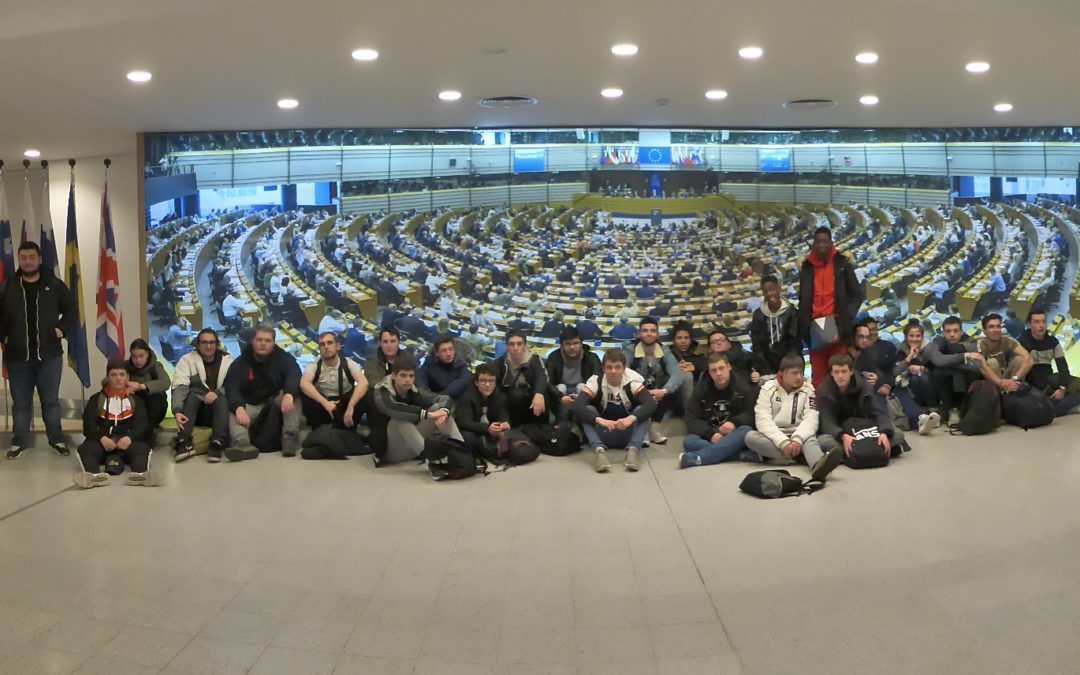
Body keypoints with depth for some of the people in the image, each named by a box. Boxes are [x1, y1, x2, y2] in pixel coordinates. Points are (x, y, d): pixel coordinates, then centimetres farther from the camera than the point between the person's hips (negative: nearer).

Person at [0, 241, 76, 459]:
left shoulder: (54, 285, 0)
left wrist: (62, 329, -4)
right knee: (20, 402, 9)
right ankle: (19, 442, 20)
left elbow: (71, 310, 9)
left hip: (49, 354, -1)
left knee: (51, 400, 8)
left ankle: (57, 440, 19)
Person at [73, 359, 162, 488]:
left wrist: (130, 437, -19)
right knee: (84, 449, -32)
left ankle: (140, 474, -63)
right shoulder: (96, 399, 22)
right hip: (102, 442, 1)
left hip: (127, 441, -1)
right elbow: (88, 424, 6)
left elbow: (142, 424, 4)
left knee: (141, 448, -34)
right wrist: (102, 438, -17)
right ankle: (95, 475, -60)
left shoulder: (135, 400, 21)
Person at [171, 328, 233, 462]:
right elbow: (179, 388, -14)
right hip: (194, 411, 0)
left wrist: (217, 393, -28)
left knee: (222, 400, -31)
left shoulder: (227, 360, 4)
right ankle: (184, 443, -43)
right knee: (191, 395, -30)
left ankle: (217, 444, -45)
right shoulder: (187, 360, 0)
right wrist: (177, 411, -31)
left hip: (219, 411, 0)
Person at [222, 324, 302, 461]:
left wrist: (288, 394, -48)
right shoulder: (240, 363, -1)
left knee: (293, 394, -28)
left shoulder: (283, 358, -4)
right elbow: (231, 387, -16)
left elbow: (294, 376, -24)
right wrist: (238, 407, -38)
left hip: (276, 403, -1)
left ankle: (290, 437, -37)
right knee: (233, 413, -28)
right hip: (250, 405, 1)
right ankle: (242, 444, -56)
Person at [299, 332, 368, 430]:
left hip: (344, 405, 0)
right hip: (323, 404, 0)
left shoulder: (348, 363, -10)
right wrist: (325, 402, -42)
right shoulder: (314, 366, -9)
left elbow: (363, 383, -27)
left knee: (363, 396, -29)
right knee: (306, 396, -29)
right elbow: (304, 384, -29)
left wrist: (350, 407, -41)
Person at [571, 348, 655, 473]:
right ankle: (599, 450, -43)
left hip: (628, 435, 0)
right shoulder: (595, 382, -15)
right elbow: (577, 406, -30)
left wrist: (631, 418, -48)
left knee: (641, 410, -24)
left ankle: (633, 449, -39)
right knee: (588, 410, -25)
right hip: (603, 435, 0)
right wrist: (599, 420, -47)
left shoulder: (633, 381, -14)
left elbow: (651, 404, -29)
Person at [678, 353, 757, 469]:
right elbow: (692, 420, -5)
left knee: (746, 431, -35)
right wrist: (711, 433, -24)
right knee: (688, 441, -30)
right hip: (709, 438, 1)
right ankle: (743, 455, -40)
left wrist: (735, 422, -23)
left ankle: (695, 458, -48)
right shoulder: (701, 389, 2)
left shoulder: (743, 387, 1)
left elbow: (752, 415, -2)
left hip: (733, 437, 0)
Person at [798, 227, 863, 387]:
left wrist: (847, 315, -6)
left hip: (837, 327, -2)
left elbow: (857, 294, 7)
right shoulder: (807, 266, 9)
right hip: (815, 329, 2)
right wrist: (803, 324, 3)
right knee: (818, 376, 4)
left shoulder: (842, 264, 2)